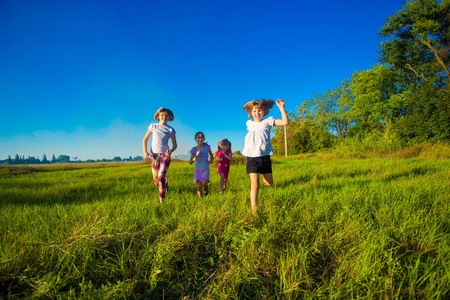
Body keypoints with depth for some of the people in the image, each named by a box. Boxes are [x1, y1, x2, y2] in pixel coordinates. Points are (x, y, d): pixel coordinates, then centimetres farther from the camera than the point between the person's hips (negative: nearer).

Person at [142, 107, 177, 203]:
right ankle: (165, 182, 41)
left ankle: (161, 199, -1)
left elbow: (175, 145, 8)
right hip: (154, 155, 2)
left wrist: (170, 151, -14)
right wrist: (145, 152, -3)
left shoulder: (171, 130, 3)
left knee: (161, 177, -19)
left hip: (165, 155, -2)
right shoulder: (153, 126, 5)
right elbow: (145, 140, 11)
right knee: (156, 181, 5)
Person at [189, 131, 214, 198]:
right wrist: (196, 156, -28)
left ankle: (205, 189, 15)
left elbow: (211, 154, 11)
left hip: (206, 169, 0)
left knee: (204, 183, -20)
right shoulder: (194, 149, -12)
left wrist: (211, 160, -8)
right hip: (198, 169, 1)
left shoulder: (207, 146, -11)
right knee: (199, 185, -2)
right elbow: (190, 162, -13)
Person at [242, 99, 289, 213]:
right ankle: (254, 210, -7)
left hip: (265, 156, 0)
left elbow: (285, 122, -10)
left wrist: (281, 108, -13)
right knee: (255, 185, -11)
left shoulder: (267, 121, 2)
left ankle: (262, 174, 46)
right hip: (252, 157, 0)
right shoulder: (249, 123, 10)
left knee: (269, 183, 12)